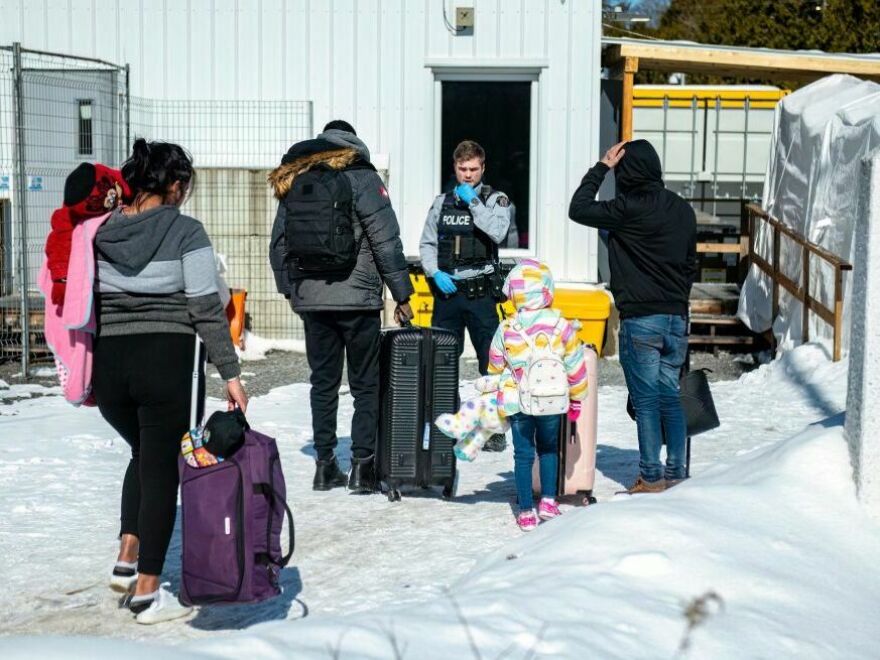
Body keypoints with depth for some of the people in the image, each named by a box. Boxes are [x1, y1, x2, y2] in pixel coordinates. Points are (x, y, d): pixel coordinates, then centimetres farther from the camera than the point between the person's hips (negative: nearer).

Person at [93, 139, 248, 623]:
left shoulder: (100, 231, 7)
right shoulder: (185, 231, -5)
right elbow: (207, 309, -8)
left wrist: (83, 373, 20)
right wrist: (230, 372, -3)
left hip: (106, 361, 5)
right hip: (165, 361, -4)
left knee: (144, 451, 27)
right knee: (161, 466, 6)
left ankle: (127, 558, 15)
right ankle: (147, 592, 7)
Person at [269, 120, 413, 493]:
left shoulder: (292, 181, 9)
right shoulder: (361, 177, -5)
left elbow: (278, 243, 12)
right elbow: (386, 241, -8)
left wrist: (289, 290, 22)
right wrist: (402, 295, -3)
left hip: (310, 299, 4)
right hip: (357, 298, -4)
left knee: (323, 382, 12)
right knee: (365, 384, 5)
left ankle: (325, 465, 12)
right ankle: (362, 466, 2)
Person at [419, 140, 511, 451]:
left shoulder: (495, 200, 2)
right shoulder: (442, 201, 12)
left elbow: (497, 232, -17)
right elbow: (427, 244, 12)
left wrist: (473, 201, -13)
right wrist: (435, 274, -4)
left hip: (480, 293, -3)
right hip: (446, 290, 3)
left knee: (491, 361, -3)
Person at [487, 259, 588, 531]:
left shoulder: (506, 329, -5)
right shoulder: (560, 325, -8)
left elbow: (495, 367, 7)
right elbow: (576, 366, -2)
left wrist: (502, 397, 25)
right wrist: (576, 399, 12)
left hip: (517, 403, 0)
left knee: (523, 455, 9)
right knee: (549, 449, 21)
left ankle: (526, 511, 12)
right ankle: (548, 501, 16)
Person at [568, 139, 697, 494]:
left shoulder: (630, 208, -14)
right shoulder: (683, 210, 9)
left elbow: (578, 209, -5)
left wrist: (602, 166, 1)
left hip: (640, 320, -7)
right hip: (677, 318, 7)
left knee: (646, 401, 0)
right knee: (670, 398, 12)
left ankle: (651, 478, 3)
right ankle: (675, 474, 15)